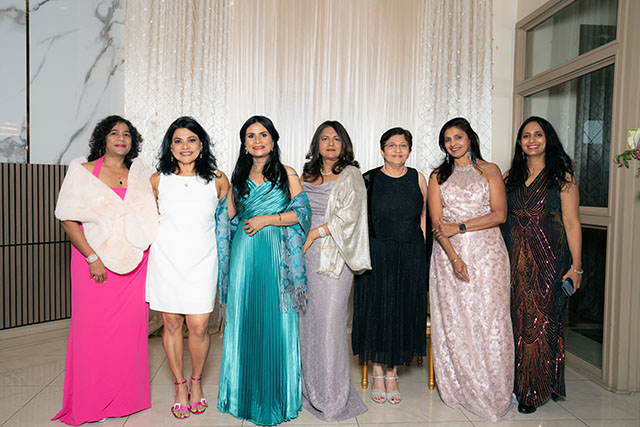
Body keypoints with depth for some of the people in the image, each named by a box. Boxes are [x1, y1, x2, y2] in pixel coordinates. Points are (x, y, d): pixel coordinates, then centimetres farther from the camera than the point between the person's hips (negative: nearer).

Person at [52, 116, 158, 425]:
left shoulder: (138, 173, 12)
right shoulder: (83, 172, 1)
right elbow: (68, 219, -5)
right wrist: (92, 257, -11)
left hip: (133, 262, 3)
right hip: (96, 262, -3)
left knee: (130, 328, 6)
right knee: (93, 328, 1)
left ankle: (126, 397, 22)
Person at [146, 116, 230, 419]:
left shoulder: (217, 180, -1)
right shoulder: (158, 180, 1)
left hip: (201, 261, -1)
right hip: (166, 260, 1)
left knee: (198, 326, -3)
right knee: (171, 324, 7)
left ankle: (196, 381, 24)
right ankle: (179, 385, 26)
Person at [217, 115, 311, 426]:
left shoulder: (287, 175, 4)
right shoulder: (239, 177, 12)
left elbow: (302, 212, -2)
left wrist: (268, 219, -9)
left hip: (276, 254, -3)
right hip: (244, 254, 3)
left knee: (274, 320, 1)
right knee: (244, 319, 6)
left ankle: (274, 396, 17)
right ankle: (246, 393, 21)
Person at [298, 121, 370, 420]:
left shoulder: (350, 176, 1)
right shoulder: (307, 176, 18)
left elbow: (349, 215, -10)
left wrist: (314, 233, -14)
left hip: (333, 257, -5)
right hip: (305, 254, 5)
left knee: (329, 321, -5)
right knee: (307, 319, 6)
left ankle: (332, 397, 9)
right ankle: (309, 389, 19)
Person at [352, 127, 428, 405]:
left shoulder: (418, 179, 4)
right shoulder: (369, 180, -1)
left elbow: (423, 218, 10)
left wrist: (420, 254, 5)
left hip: (411, 256, 2)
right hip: (376, 254, -1)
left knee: (404, 309, 6)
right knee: (376, 308, 3)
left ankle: (393, 373, 22)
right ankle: (377, 372, 21)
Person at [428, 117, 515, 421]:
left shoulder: (489, 170, 8)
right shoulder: (437, 177, 11)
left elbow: (499, 214, -2)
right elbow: (437, 222, 1)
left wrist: (460, 227, -11)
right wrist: (454, 258, -12)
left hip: (486, 251, -1)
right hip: (449, 254, 1)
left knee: (488, 318, -3)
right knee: (453, 320, 1)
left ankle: (493, 394, 10)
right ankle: (459, 390, 14)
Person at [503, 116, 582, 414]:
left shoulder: (561, 176, 0)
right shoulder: (511, 177, 12)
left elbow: (571, 223, -4)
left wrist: (576, 266, -8)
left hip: (548, 259, -3)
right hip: (514, 258, 4)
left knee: (541, 320, 0)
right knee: (516, 319, 7)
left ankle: (535, 390, 15)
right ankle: (516, 384, 21)